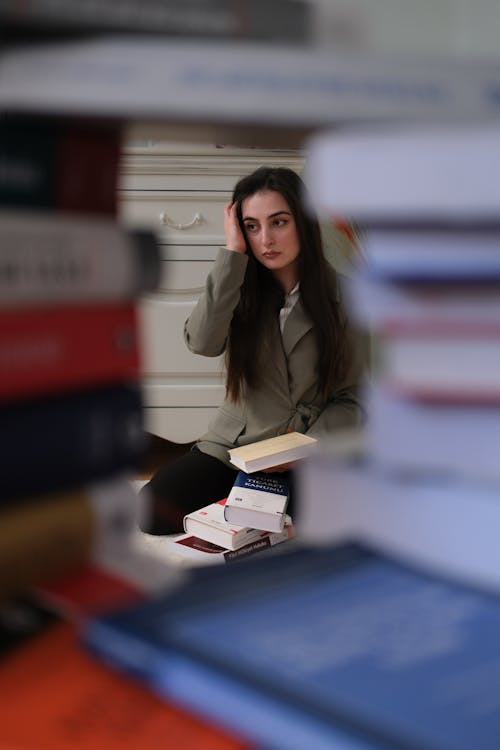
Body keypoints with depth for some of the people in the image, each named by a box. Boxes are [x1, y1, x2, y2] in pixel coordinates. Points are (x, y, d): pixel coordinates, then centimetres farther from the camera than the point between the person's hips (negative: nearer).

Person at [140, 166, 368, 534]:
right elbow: (202, 342, -23)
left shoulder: (342, 296, -7)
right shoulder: (242, 285, -1)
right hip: (235, 445, 2)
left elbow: (352, 397, -3)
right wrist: (233, 253, -21)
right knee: (153, 511, -18)